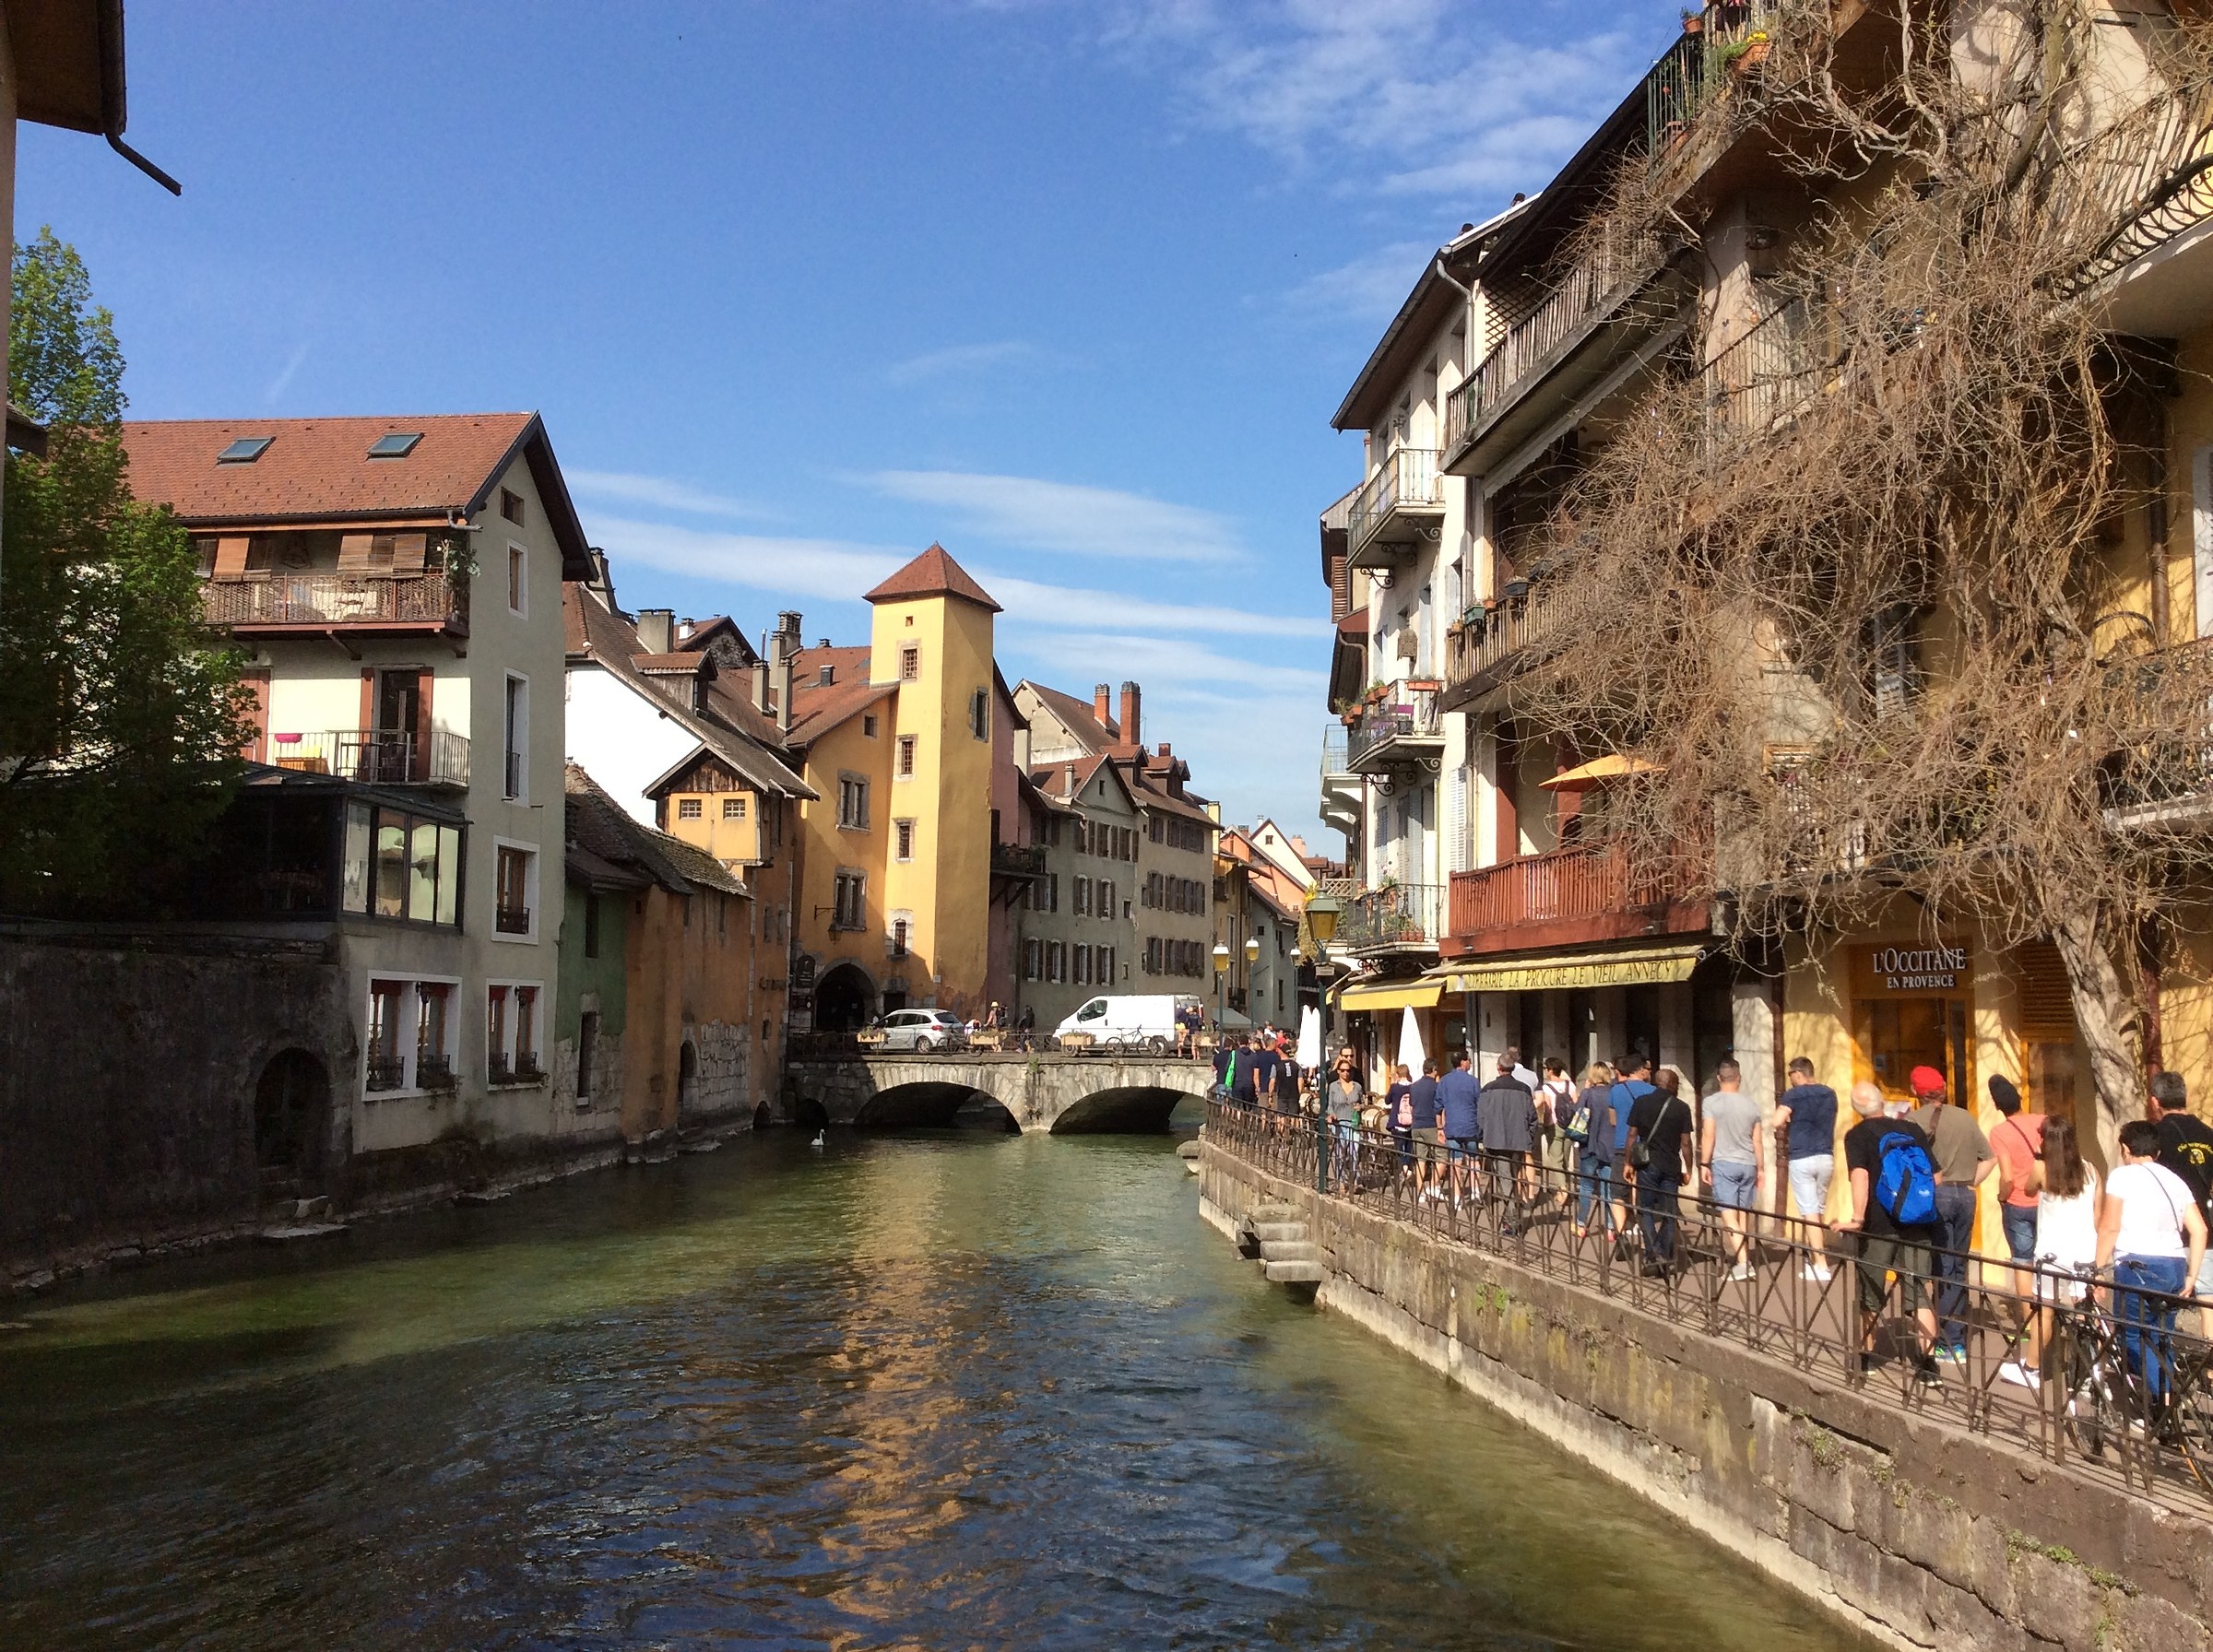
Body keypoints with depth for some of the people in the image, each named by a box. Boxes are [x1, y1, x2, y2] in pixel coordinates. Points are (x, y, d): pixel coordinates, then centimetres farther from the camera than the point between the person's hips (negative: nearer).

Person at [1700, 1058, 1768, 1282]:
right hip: (1748, 1164, 5)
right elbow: (1758, 1141, 9)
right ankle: (1744, 1258, 23)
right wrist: (1761, 1169, 17)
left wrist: (1704, 1164, -4)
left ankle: (1742, 1263, -19)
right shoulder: (1752, 1105, 7)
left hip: (1724, 1163, -5)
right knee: (1744, 1213, 14)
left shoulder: (1712, 1102, -6)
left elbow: (1708, 1135, -10)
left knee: (1729, 1214, -8)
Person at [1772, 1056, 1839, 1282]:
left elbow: (1778, 1122, -19)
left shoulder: (1793, 1095, -8)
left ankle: (1820, 1266, -10)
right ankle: (1817, 1257, 23)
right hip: (1826, 1157, 6)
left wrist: (1787, 1129, 1)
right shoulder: (1829, 1094, 10)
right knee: (1820, 1210, 16)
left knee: (1809, 1212, -5)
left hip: (1802, 1159, -5)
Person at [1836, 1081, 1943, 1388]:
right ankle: (1928, 1363, -3)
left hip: (1880, 1226, -3)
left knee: (1870, 1295, 12)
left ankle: (1866, 1357, 22)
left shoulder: (1857, 1136, -4)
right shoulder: (1913, 1130, 8)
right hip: (1918, 1226, 3)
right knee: (1918, 1294, 5)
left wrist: (1857, 1219, -21)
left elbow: (1860, 1175, -19)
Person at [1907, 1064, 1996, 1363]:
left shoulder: (1916, 1119, -7)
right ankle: (1959, 1338, 18)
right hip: (1964, 1195, 5)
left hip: (1935, 1195, -5)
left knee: (1943, 1270, -1)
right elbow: (1990, 1158, 11)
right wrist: (1970, 1184, 14)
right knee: (1958, 1268, 13)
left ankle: (1950, 1344, -1)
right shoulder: (1965, 1117, 7)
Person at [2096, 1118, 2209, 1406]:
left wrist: (2099, 1268, -3)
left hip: (2138, 1266, -7)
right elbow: (2199, 1230, 9)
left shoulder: (2123, 1175, -1)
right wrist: (2190, 1276, 14)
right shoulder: (2175, 1180, 17)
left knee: (2134, 1337, -1)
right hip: (2174, 1267, 7)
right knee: (2160, 1339, 17)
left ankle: (2165, 1401, -14)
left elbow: (2109, 1227, -8)